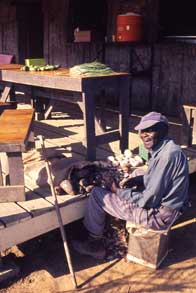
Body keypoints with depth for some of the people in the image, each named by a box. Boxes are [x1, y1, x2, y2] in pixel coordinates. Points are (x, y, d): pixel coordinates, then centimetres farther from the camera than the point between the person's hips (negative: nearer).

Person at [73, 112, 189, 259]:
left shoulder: (167, 155, -26)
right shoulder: (163, 148, 4)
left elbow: (150, 200, -26)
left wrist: (120, 191, -12)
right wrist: (129, 182, 1)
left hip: (159, 214, -10)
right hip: (161, 203, 10)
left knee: (96, 194, -5)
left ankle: (95, 243, 15)